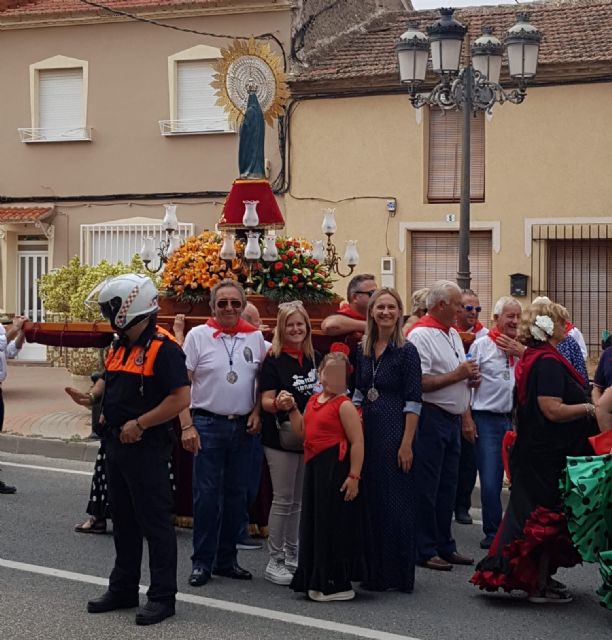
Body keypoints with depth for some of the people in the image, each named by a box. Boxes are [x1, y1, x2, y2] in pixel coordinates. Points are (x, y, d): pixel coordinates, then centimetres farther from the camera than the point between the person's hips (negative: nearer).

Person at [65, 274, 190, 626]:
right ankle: (123, 589, 27)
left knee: (155, 522, -2)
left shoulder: (163, 348, -18)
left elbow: (180, 399, -23)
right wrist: (91, 396, 4)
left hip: (147, 447, -9)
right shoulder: (120, 345, 11)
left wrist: (139, 424, -20)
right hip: (117, 444, 9)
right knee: (124, 520, 17)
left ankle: (163, 597, 6)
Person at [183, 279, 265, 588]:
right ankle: (202, 562, 7)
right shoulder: (198, 336, -3)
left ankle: (226, 559, 20)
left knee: (236, 495, 9)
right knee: (206, 495, -3)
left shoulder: (255, 337, 6)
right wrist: (186, 425, -11)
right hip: (208, 424, -3)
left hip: (243, 426, 3)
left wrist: (257, 412, 1)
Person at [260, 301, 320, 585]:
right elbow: (266, 400, -11)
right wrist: (279, 404, -31)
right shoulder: (273, 360, -7)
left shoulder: (316, 358, 7)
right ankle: (275, 561, 4)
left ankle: (292, 556, 23)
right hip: (281, 437, -5)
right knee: (283, 500, -3)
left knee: (300, 500, 13)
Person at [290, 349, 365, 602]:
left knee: (333, 525, -3)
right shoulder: (313, 400, 15)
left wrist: (354, 476, -19)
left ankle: (338, 585, 5)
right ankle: (318, 581, 25)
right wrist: (292, 410, 10)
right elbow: (303, 432, 20)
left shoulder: (344, 405, -10)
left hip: (336, 467, -8)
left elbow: (357, 442, -15)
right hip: (315, 467, 8)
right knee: (314, 524, 13)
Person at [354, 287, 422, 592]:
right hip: (368, 432, 6)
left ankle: (399, 575, 8)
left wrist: (407, 443, -15)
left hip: (395, 432, -6)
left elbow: (413, 402, -10)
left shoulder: (406, 351, -7)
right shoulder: (363, 350, 10)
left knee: (397, 502, -1)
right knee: (370, 501, 10)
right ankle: (374, 571, 21)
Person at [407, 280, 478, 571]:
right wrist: (457, 374, -15)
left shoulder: (453, 334, 16)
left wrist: (466, 416, 19)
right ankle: (425, 550, 7)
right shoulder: (421, 335, -14)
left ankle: (444, 546, 24)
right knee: (427, 488, -1)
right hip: (431, 418, -9)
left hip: (453, 419, 9)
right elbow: (419, 383, -23)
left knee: (448, 485, 14)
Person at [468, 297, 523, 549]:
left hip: (518, 418, 4)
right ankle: (492, 532, 12)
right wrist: (467, 418, -8)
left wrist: (522, 355, -5)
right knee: (490, 481, -2)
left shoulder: (523, 347, 10)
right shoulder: (481, 345, -1)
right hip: (489, 420, -4)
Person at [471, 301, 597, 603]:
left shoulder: (533, 357, 12)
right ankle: (540, 585, 5)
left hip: (534, 450, 10)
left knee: (533, 510, 15)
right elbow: (553, 410, -26)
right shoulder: (549, 361, -20)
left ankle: (539, 578, 24)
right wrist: (589, 409, -14)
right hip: (550, 454, -10)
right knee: (549, 516, -2)